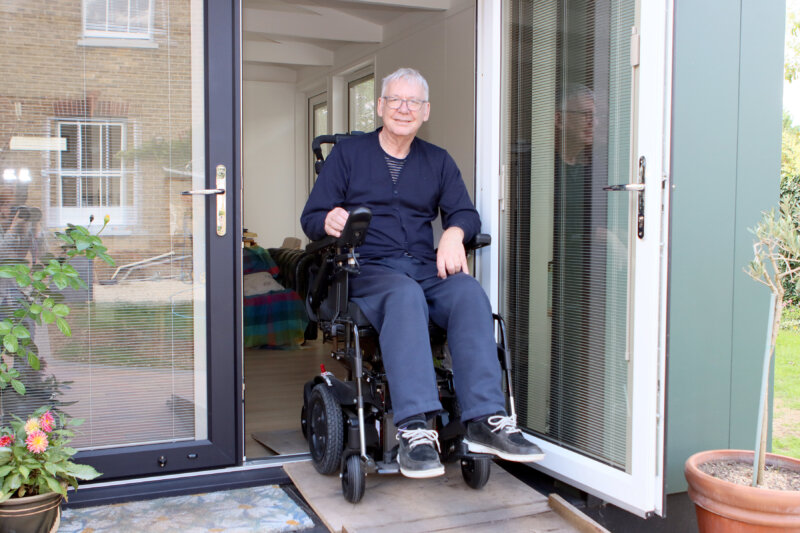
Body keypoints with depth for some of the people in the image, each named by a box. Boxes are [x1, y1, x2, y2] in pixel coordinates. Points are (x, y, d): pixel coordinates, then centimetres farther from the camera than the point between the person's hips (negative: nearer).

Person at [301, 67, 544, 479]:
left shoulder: (438, 162, 22)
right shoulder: (347, 154, 13)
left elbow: (466, 213, 13)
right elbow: (311, 217, 7)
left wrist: (454, 233, -12)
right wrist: (329, 221, -18)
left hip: (426, 267, 3)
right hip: (367, 270, -3)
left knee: (469, 291, -31)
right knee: (405, 295, -38)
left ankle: (485, 419, -37)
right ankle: (414, 430, -47)